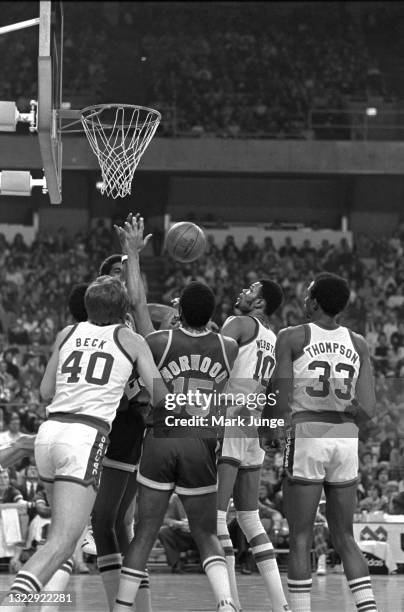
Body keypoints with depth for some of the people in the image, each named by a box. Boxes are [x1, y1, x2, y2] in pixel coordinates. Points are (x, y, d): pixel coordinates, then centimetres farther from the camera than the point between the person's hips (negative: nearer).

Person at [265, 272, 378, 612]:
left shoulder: (292, 338, -4)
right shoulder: (358, 344, 7)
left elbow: (279, 401, -7)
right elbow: (367, 408, 1)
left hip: (306, 439, -4)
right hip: (347, 441, 4)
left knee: (300, 538, 3)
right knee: (344, 537, 13)